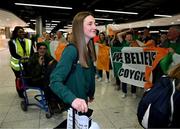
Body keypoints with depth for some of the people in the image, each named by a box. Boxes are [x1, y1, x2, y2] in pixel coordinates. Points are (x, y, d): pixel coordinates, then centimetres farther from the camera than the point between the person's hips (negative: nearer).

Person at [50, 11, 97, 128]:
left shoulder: (89, 49, 0)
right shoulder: (71, 50, -24)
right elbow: (55, 81, -30)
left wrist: (90, 94, 16)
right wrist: (72, 99, -44)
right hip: (72, 105, -8)